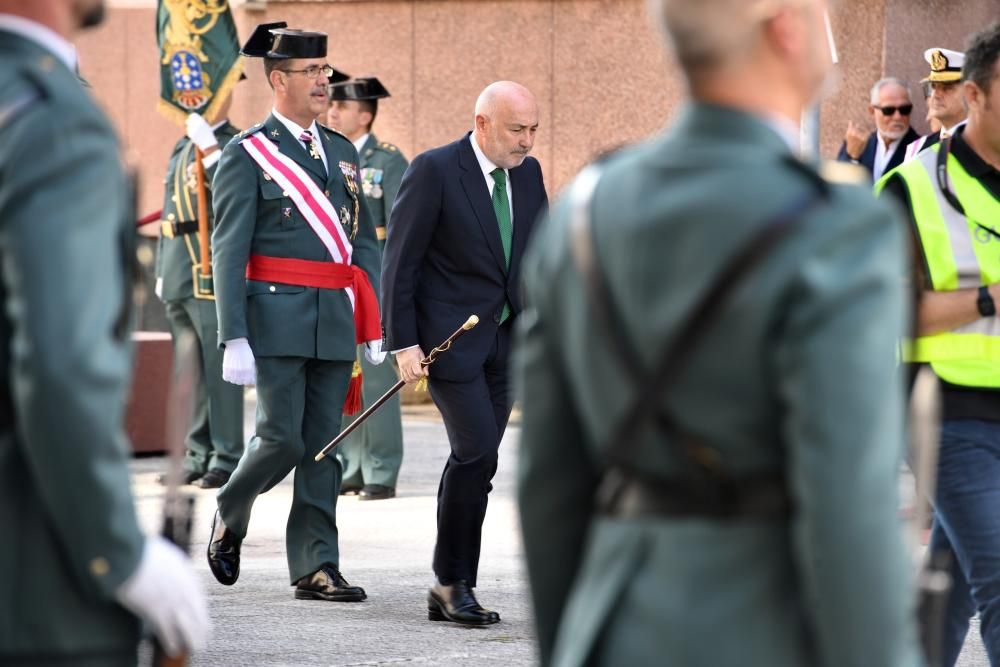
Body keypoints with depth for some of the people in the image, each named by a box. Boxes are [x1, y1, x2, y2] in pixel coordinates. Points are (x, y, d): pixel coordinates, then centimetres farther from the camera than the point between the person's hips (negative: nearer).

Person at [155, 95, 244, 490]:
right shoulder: (182, 149, 19)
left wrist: (209, 149, -26)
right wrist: (162, 272, 21)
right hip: (179, 280, 8)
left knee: (219, 369, -6)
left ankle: (227, 458, -3)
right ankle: (198, 456, 16)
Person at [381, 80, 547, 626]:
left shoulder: (528, 173, 8)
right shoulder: (433, 171, -11)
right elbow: (399, 260, -11)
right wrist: (403, 342, -15)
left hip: (504, 339, 6)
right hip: (449, 335, -6)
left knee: (474, 460, 7)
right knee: (476, 452, -15)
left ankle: (453, 591, 12)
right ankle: (451, 582, -3)